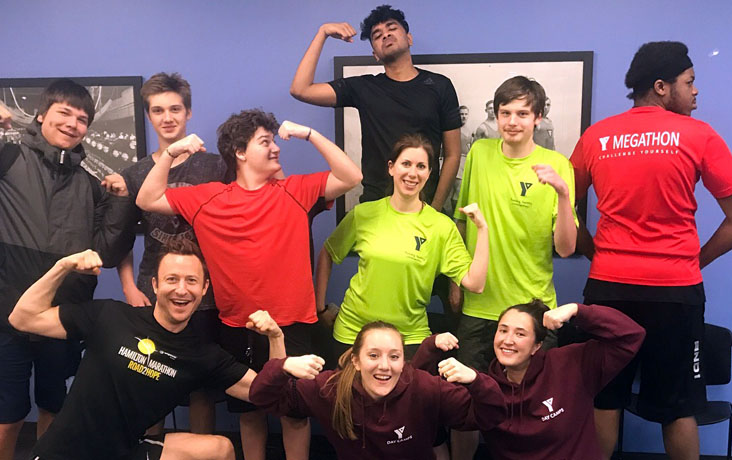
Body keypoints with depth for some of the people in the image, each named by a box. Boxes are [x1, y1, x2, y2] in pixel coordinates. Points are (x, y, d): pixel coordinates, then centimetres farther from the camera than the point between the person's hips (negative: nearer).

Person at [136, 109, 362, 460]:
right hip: (236, 327, 2)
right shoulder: (207, 198, 0)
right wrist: (171, 152, -8)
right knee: (249, 411, 19)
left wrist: (309, 134, -14)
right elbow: (148, 201, 2)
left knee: (295, 412, 10)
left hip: (291, 325, -1)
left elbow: (350, 177, -10)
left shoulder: (295, 191, -3)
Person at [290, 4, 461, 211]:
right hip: (374, 203, 1)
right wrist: (322, 33, -5)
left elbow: (452, 155, 1)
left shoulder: (439, 85, 2)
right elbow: (300, 90, -6)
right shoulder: (363, 87, 4)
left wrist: (435, 208, -7)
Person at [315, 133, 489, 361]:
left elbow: (475, 283, -13)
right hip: (353, 331, 1)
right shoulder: (363, 214, -5)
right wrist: (319, 306, 6)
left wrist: (482, 229, -18)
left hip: (410, 336, -1)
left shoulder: (442, 226, -7)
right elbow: (327, 255, 9)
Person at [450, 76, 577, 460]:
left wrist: (563, 193, -27)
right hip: (477, 303, 2)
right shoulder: (479, 152, 0)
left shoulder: (557, 165, -8)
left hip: (533, 307, -2)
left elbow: (565, 248, -13)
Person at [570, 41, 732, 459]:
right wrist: (696, 261, 9)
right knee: (679, 407, 13)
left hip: (608, 286, 2)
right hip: (676, 288, -2)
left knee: (604, 401, 13)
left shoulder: (596, 137, 4)